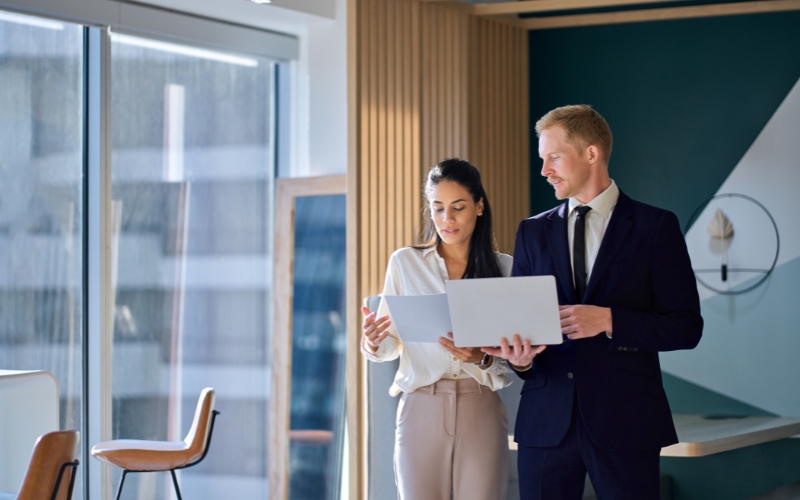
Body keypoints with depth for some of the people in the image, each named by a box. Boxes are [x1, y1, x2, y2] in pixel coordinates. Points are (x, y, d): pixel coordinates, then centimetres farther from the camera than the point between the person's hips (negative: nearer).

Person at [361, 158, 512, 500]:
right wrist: (373, 344, -16)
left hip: (481, 408, 0)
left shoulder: (505, 268, 5)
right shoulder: (404, 263, 6)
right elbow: (392, 342, 6)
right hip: (421, 407, 0)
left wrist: (483, 358, -17)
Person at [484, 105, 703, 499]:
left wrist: (609, 320, -16)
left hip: (624, 421, -3)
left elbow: (686, 327, -3)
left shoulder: (656, 227, 1)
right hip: (547, 419, 3)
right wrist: (520, 359, -10)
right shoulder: (533, 232, 12)